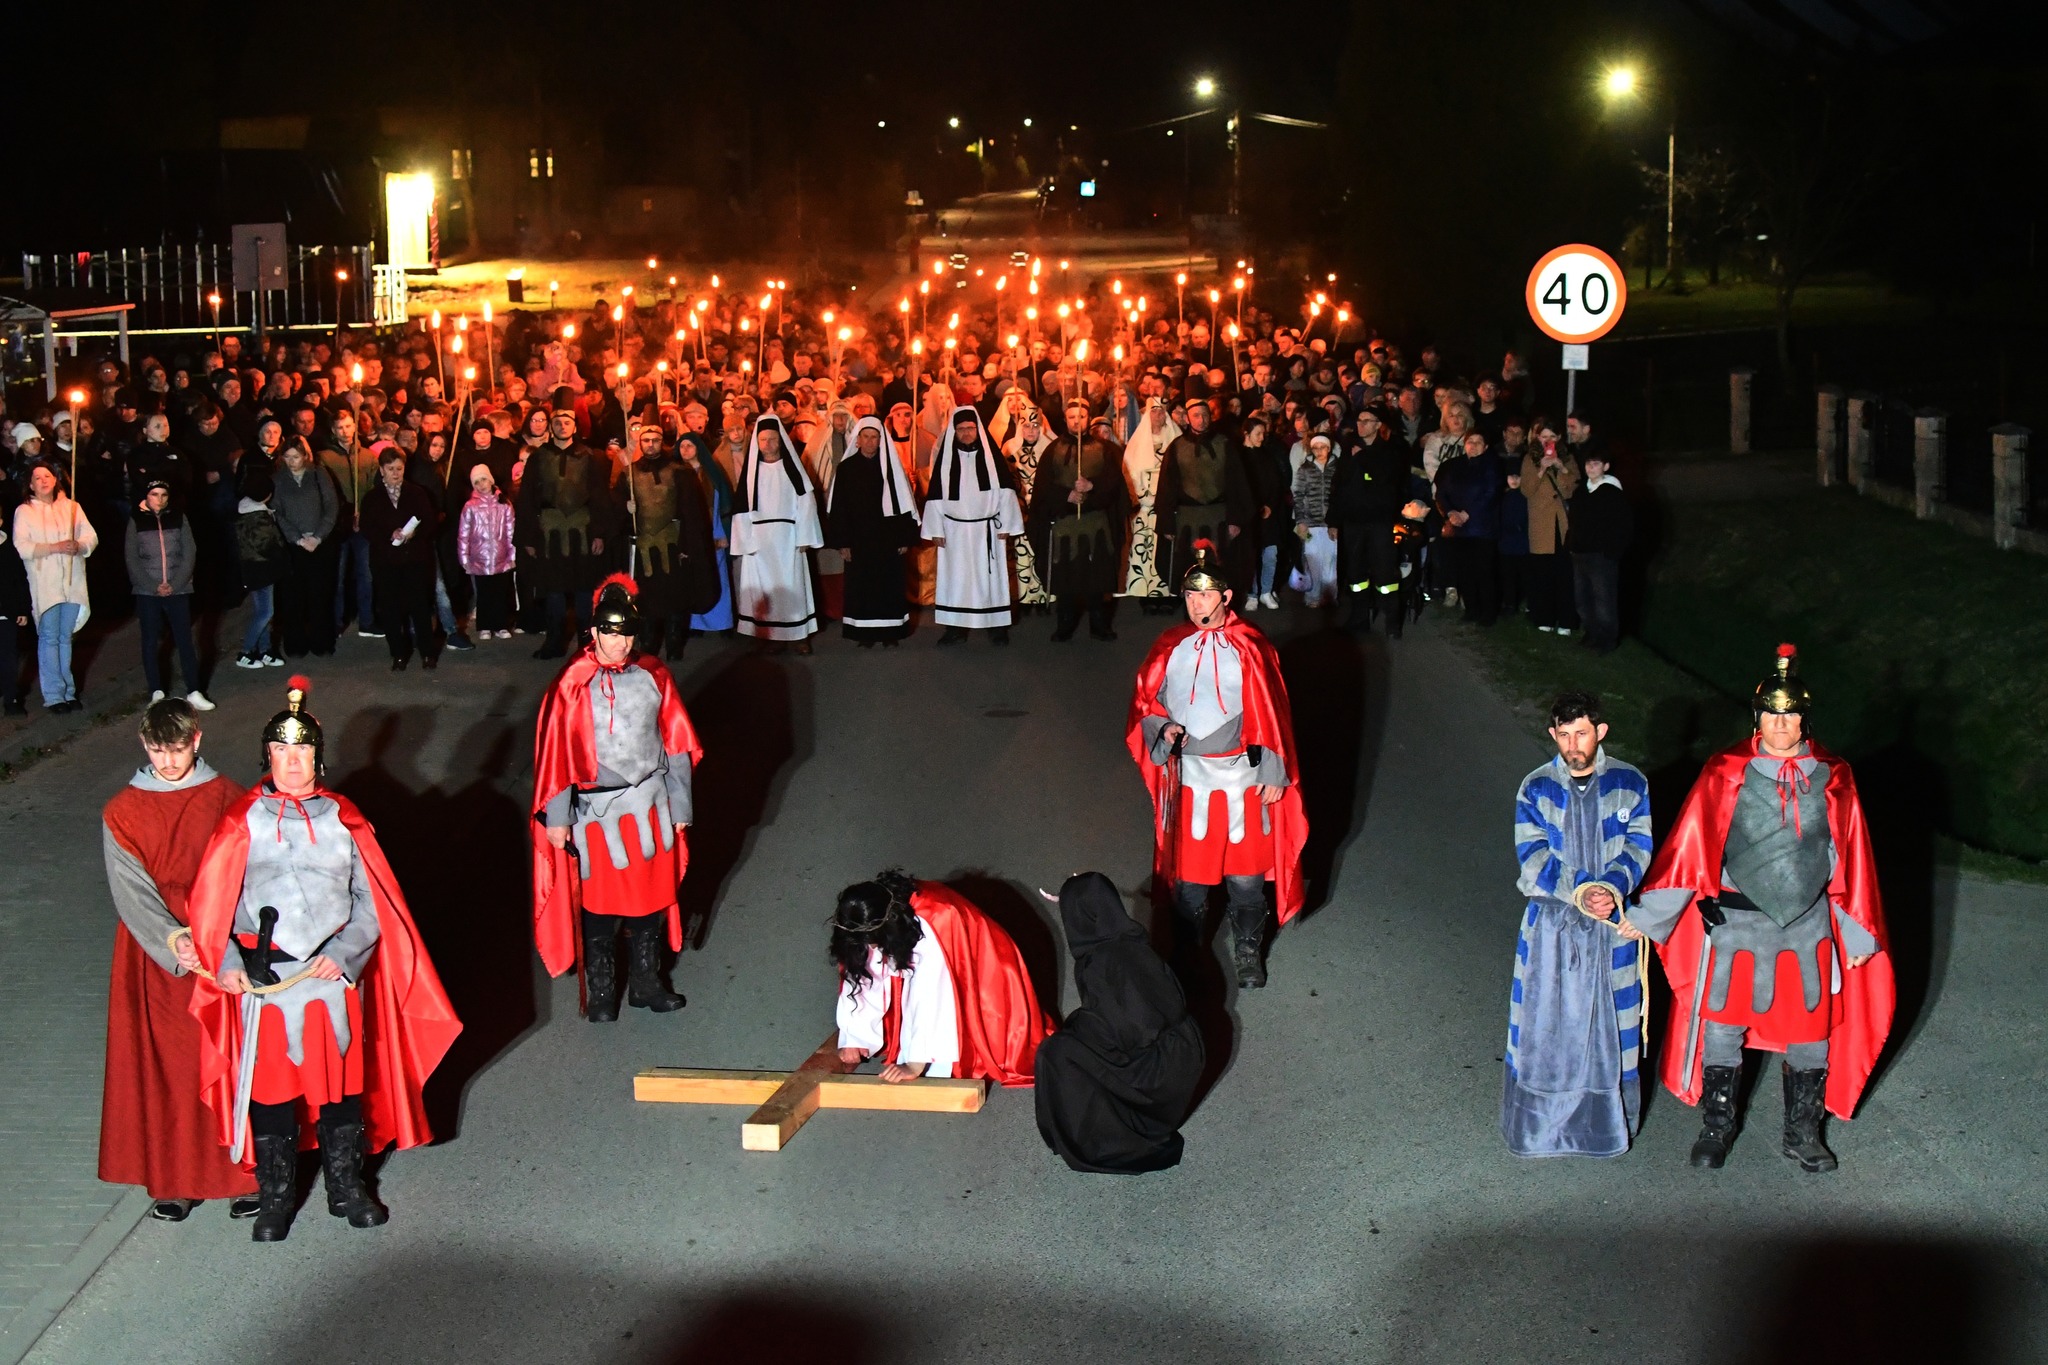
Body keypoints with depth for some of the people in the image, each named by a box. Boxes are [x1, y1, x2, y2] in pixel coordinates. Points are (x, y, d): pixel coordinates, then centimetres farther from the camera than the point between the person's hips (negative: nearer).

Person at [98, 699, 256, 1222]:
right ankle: (173, 1179, 14)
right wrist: (172, 940, -22)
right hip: (155, 959, 1)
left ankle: (246, 1173, 10)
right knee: (164, 1066, 4)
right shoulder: (122, 814, 0)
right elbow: (131, 891, -7)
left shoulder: (225, 798, 0)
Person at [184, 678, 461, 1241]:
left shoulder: (342, 819, 5)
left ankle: (347, 1188, 25)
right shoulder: (243, 822, 1)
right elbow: (211, 901, 0)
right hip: (262, 978, -1)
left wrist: (342, 955, -11)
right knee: (271, 1084, 5)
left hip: (333, 972, 1)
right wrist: (225, 963, -13)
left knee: (341, 1079, 9)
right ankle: (275, 1197, 19)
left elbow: (373, 901, 3)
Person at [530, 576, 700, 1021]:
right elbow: (555, 751, -8)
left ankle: (646, 982, 29)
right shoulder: (574, 684, -13)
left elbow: (676, 744, 5)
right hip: (597, 811, -3)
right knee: (600, 901, 7)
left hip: (649, 807, 3)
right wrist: (556, 818, -7)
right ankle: (600, 992, 22)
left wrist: (679, 806, 7)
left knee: (650, 896, 12)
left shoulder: (652, 675, -3)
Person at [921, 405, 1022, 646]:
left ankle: (997, 627, 7)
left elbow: (1004, 490, 1)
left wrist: (1004, 524, -4)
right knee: (955, 578, 2)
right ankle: (955, 627, 7)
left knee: (990, 577, 2)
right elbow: (935, 495, 3)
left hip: (987, 529, -1)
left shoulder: (990, 455, 1)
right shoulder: (946, 457, 2)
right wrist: (936, 530, -2)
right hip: (955, 529, 1)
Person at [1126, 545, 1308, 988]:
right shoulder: (1170, 648, 1)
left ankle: (1248, 955, 24)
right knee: (1188, 869, 7)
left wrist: (1273, 774, -4)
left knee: (1245, 875, 3)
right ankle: (1186, 954, 25)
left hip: (1241, 776, -2)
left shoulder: (1249, 648, -7)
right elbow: (1146, 703, 12)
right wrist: (1164, 729, -9)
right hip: (1187, 775, 2)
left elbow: (1271, 714, -3)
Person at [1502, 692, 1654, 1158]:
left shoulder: (1629, 784, -2)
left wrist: (1613, 887, -24)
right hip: (1551, 924, 0)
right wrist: (1580, 892, -24)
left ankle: (1607, 1118, 23)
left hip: (1612, 924, 0)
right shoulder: (1536, 789, -4)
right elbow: (1533, 858, -10)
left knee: (1611, 1021, 8)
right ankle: (1539, 1119, 19)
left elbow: (1637, 848, -5)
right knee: (1546, 1019, 5)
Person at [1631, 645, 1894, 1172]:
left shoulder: (1832, 780, -3)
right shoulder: (1726, 775, -10)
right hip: (1736, 926, -2)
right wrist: (1646, 917, -9)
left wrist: (1859, 932, 9)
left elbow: (1850, 858, 5)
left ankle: (1802, 1134, 29)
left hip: (1809, 928, 2)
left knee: (1810, 1034, 10)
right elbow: (1688, 847, -8)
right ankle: (1716, 1127, 27)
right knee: (1722, 1028, 6)